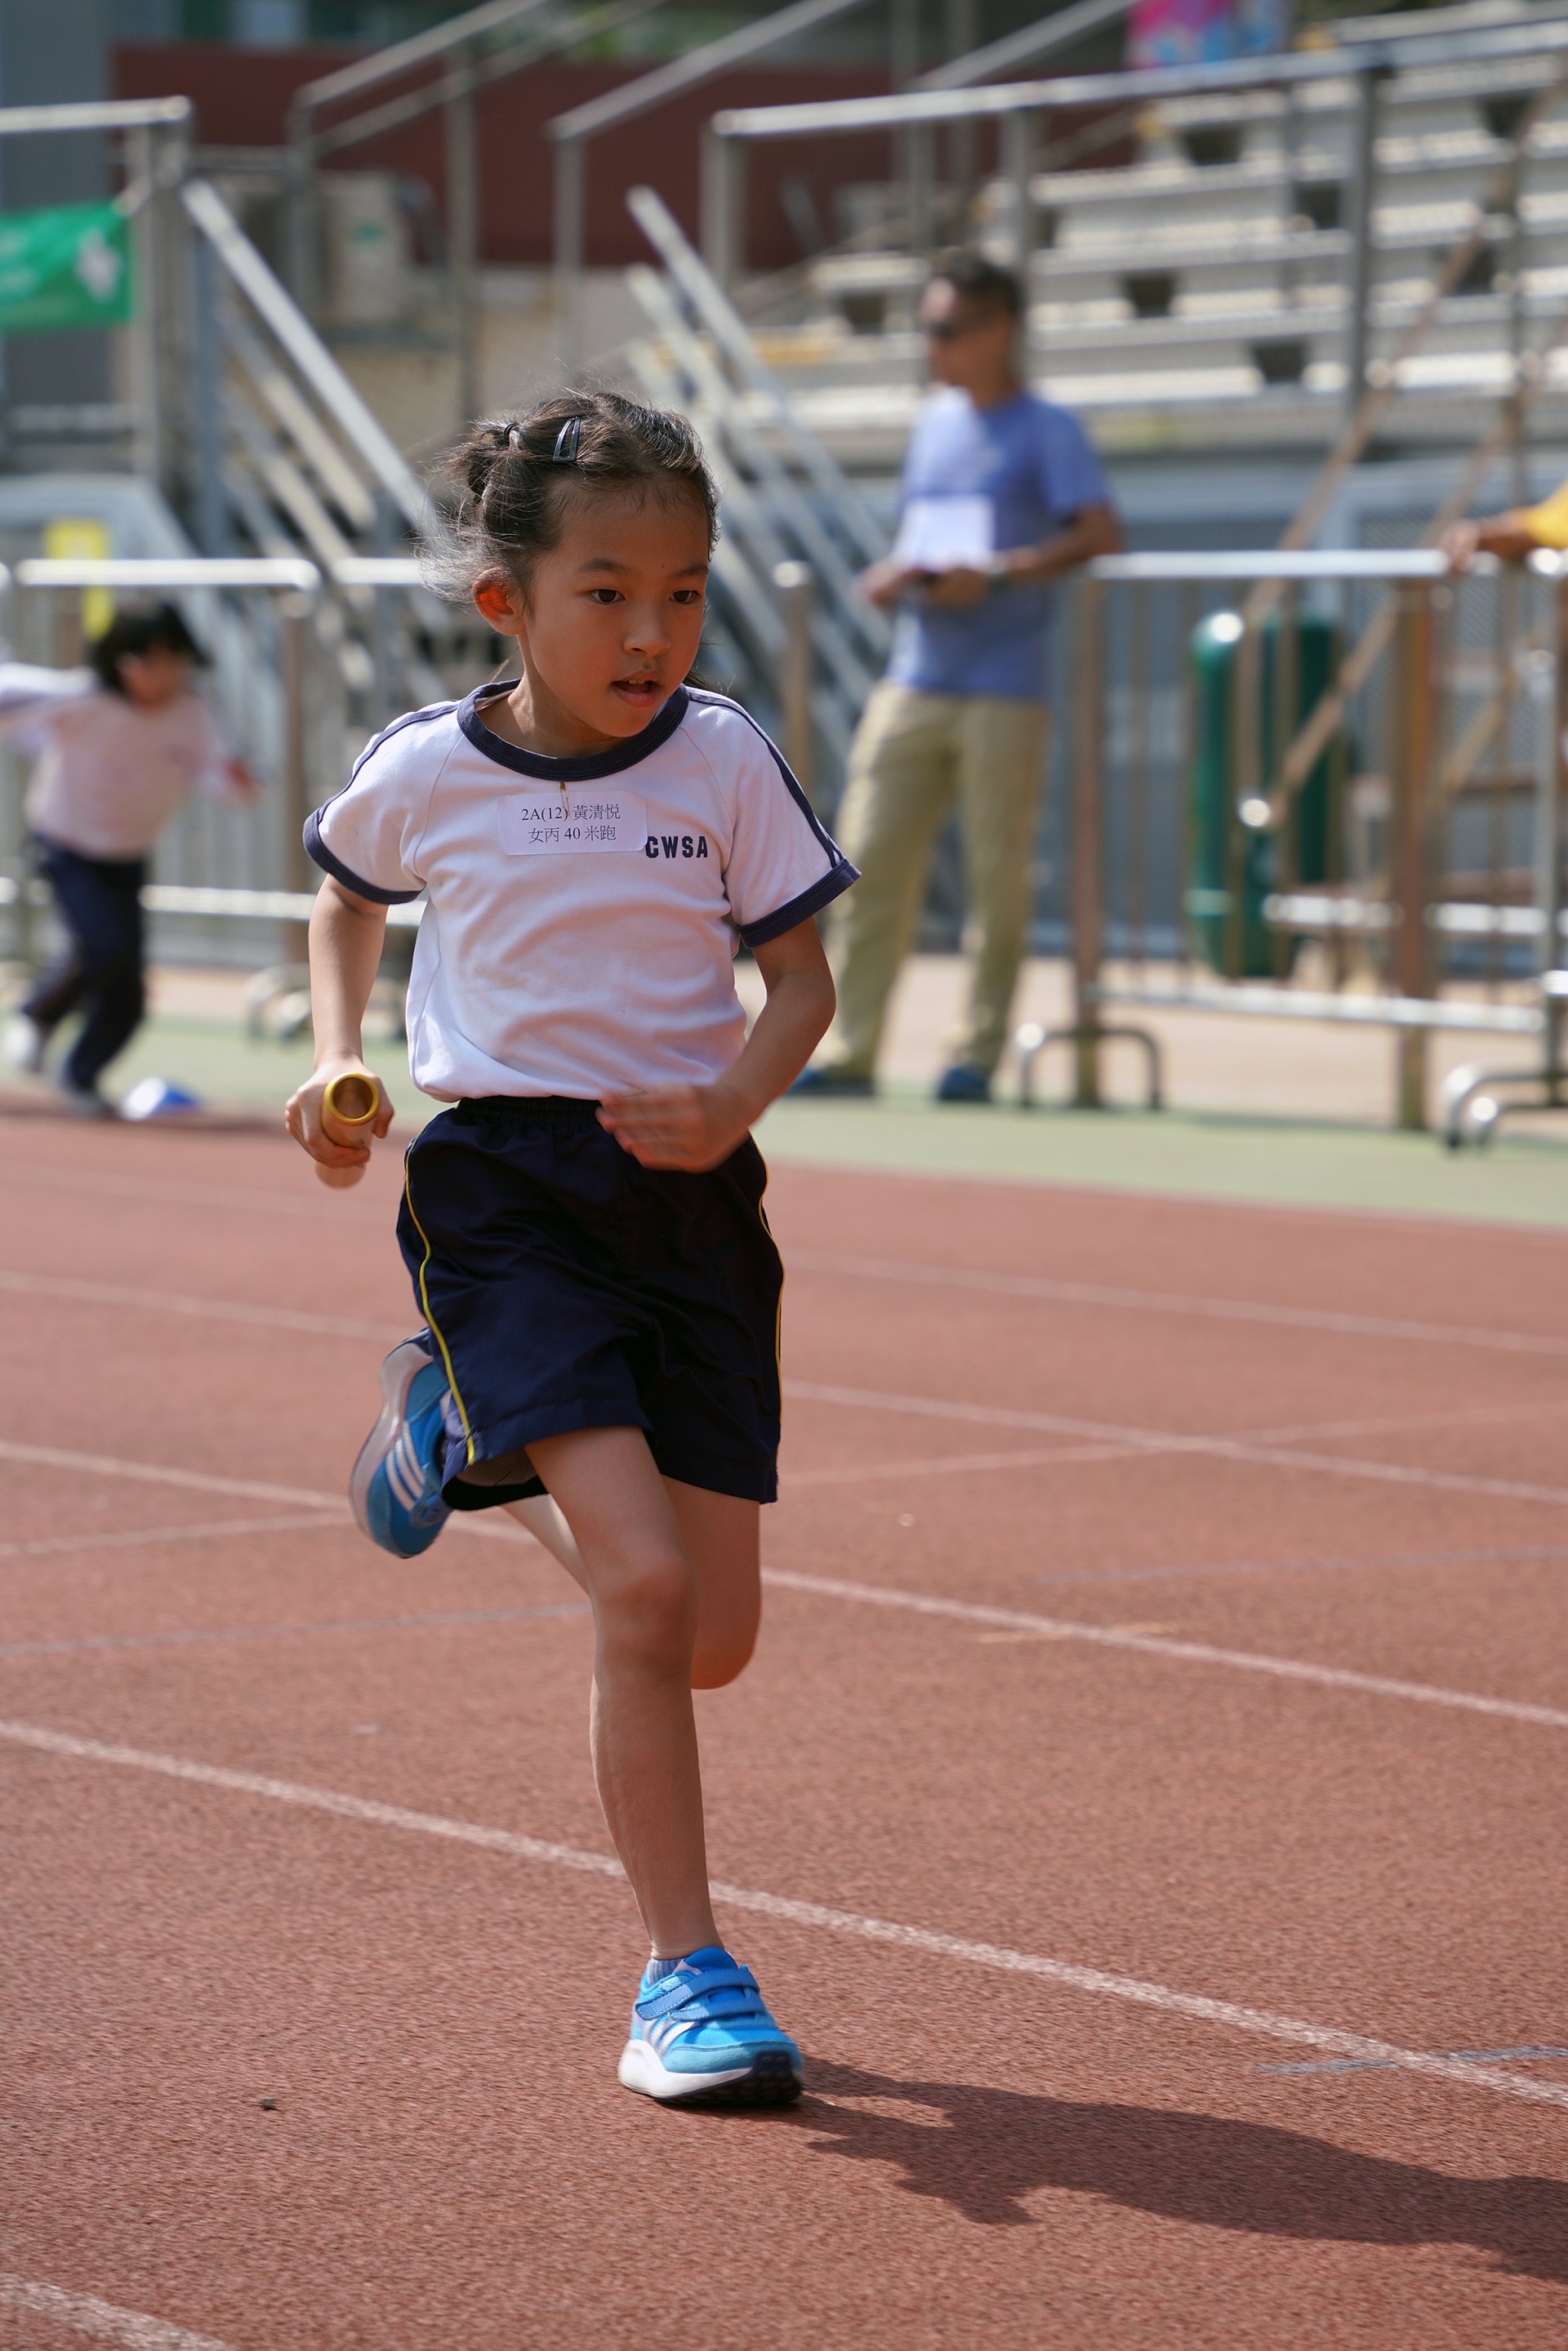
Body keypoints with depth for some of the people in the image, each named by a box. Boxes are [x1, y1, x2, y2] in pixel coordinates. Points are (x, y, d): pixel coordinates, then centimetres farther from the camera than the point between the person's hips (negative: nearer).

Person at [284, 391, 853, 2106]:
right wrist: (336, 1063, 4)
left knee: (714, 1638, 5)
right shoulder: (425, 770, -2)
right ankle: (685, 1971, -8)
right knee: (642, 1586, -19)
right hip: (502, 1183, -3)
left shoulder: (724, 762, -2)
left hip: (687, 1190, 3)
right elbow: (344, 895, 19)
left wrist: (737, 1098, -16)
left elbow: (802, 976, 4)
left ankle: (464, 1437, 33)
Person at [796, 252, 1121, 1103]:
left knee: (997, 874, -2)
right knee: (870, 864, -1)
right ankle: (850, 1049, 2)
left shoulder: (1046, 430, 0)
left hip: (1004, 690, -6)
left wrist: (995, 575, -20)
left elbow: (1100, 534, -12)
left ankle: (978, 1055, 4)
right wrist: (891, 576, 3)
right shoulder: (934, 422, 19)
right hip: (913, 679, 6)